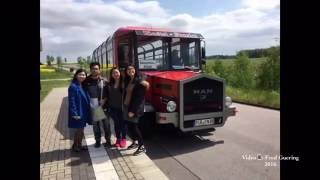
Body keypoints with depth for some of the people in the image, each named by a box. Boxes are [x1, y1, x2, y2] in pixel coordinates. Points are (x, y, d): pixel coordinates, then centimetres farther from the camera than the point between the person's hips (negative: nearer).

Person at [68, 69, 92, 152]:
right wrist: (74, 113, -21)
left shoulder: (83, 86, 8)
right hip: (77, 113, -8)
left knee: (81, 130, 16)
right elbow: (71, 101, -18)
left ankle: (79, 145, 30)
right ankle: (75, 146, 22)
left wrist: (87, 111, 11)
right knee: (78, 130, 4)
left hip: (83, 112, 8)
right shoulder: (73, 86, -16)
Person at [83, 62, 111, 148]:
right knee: (95, 125, 12)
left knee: (106, 124, 8)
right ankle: (97, 141, 27)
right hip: (92, 107, 1)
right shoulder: (87, 81, 1)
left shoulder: (104, 81, 0)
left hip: (103, 106, -1)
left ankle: (108, 140, 23)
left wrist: (104, 100, -11)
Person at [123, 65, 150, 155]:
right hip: (126, 106, 7)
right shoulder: (127, 81, 9)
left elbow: (139, 98, -16)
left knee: (134, 126, -5)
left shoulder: (139, 81, -12)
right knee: (129, 126, 13)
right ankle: (134, 142, 33)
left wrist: (133, 110, -19)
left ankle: (142, 147, 8)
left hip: (134, 108, -7)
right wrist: (124, 106, 11)